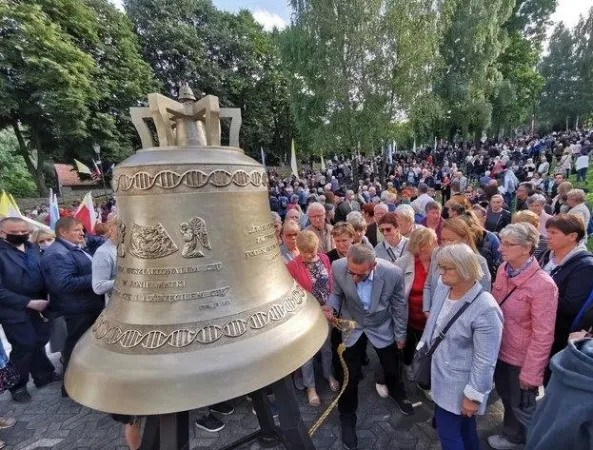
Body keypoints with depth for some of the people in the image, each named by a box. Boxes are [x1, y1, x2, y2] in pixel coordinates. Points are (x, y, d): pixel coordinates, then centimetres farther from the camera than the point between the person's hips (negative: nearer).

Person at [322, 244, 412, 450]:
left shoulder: (393, 273, -32)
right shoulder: (338, 267, -31)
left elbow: (399, 306, -12)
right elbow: (337, 294, -9)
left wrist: (400, 335, 1)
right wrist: (331, 306, -31)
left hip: (382, 327, 1)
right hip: (352, 327, 0)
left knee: (392, 368, 24)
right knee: (350, 375, 9)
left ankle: (397, 393, 60)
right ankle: (347, 418, 38)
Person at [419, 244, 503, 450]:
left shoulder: (485, 309, -29)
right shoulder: (442, 289, -7)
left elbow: (485, 360, -23)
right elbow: (433, 322, 8)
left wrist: (473, 395, -16)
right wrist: (423, 347, 15)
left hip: (459, 384, -6)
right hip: (441, 373, 7)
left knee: (447, 432, 11)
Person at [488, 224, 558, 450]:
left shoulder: (543, 284, -27)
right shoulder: (503, 270, -7)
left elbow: (543, 335, -22)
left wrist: (530, 373, -16)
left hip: (522, 358, -6)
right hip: (500, 350, 6)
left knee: (521, 405, 19)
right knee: (506, 396, 27)